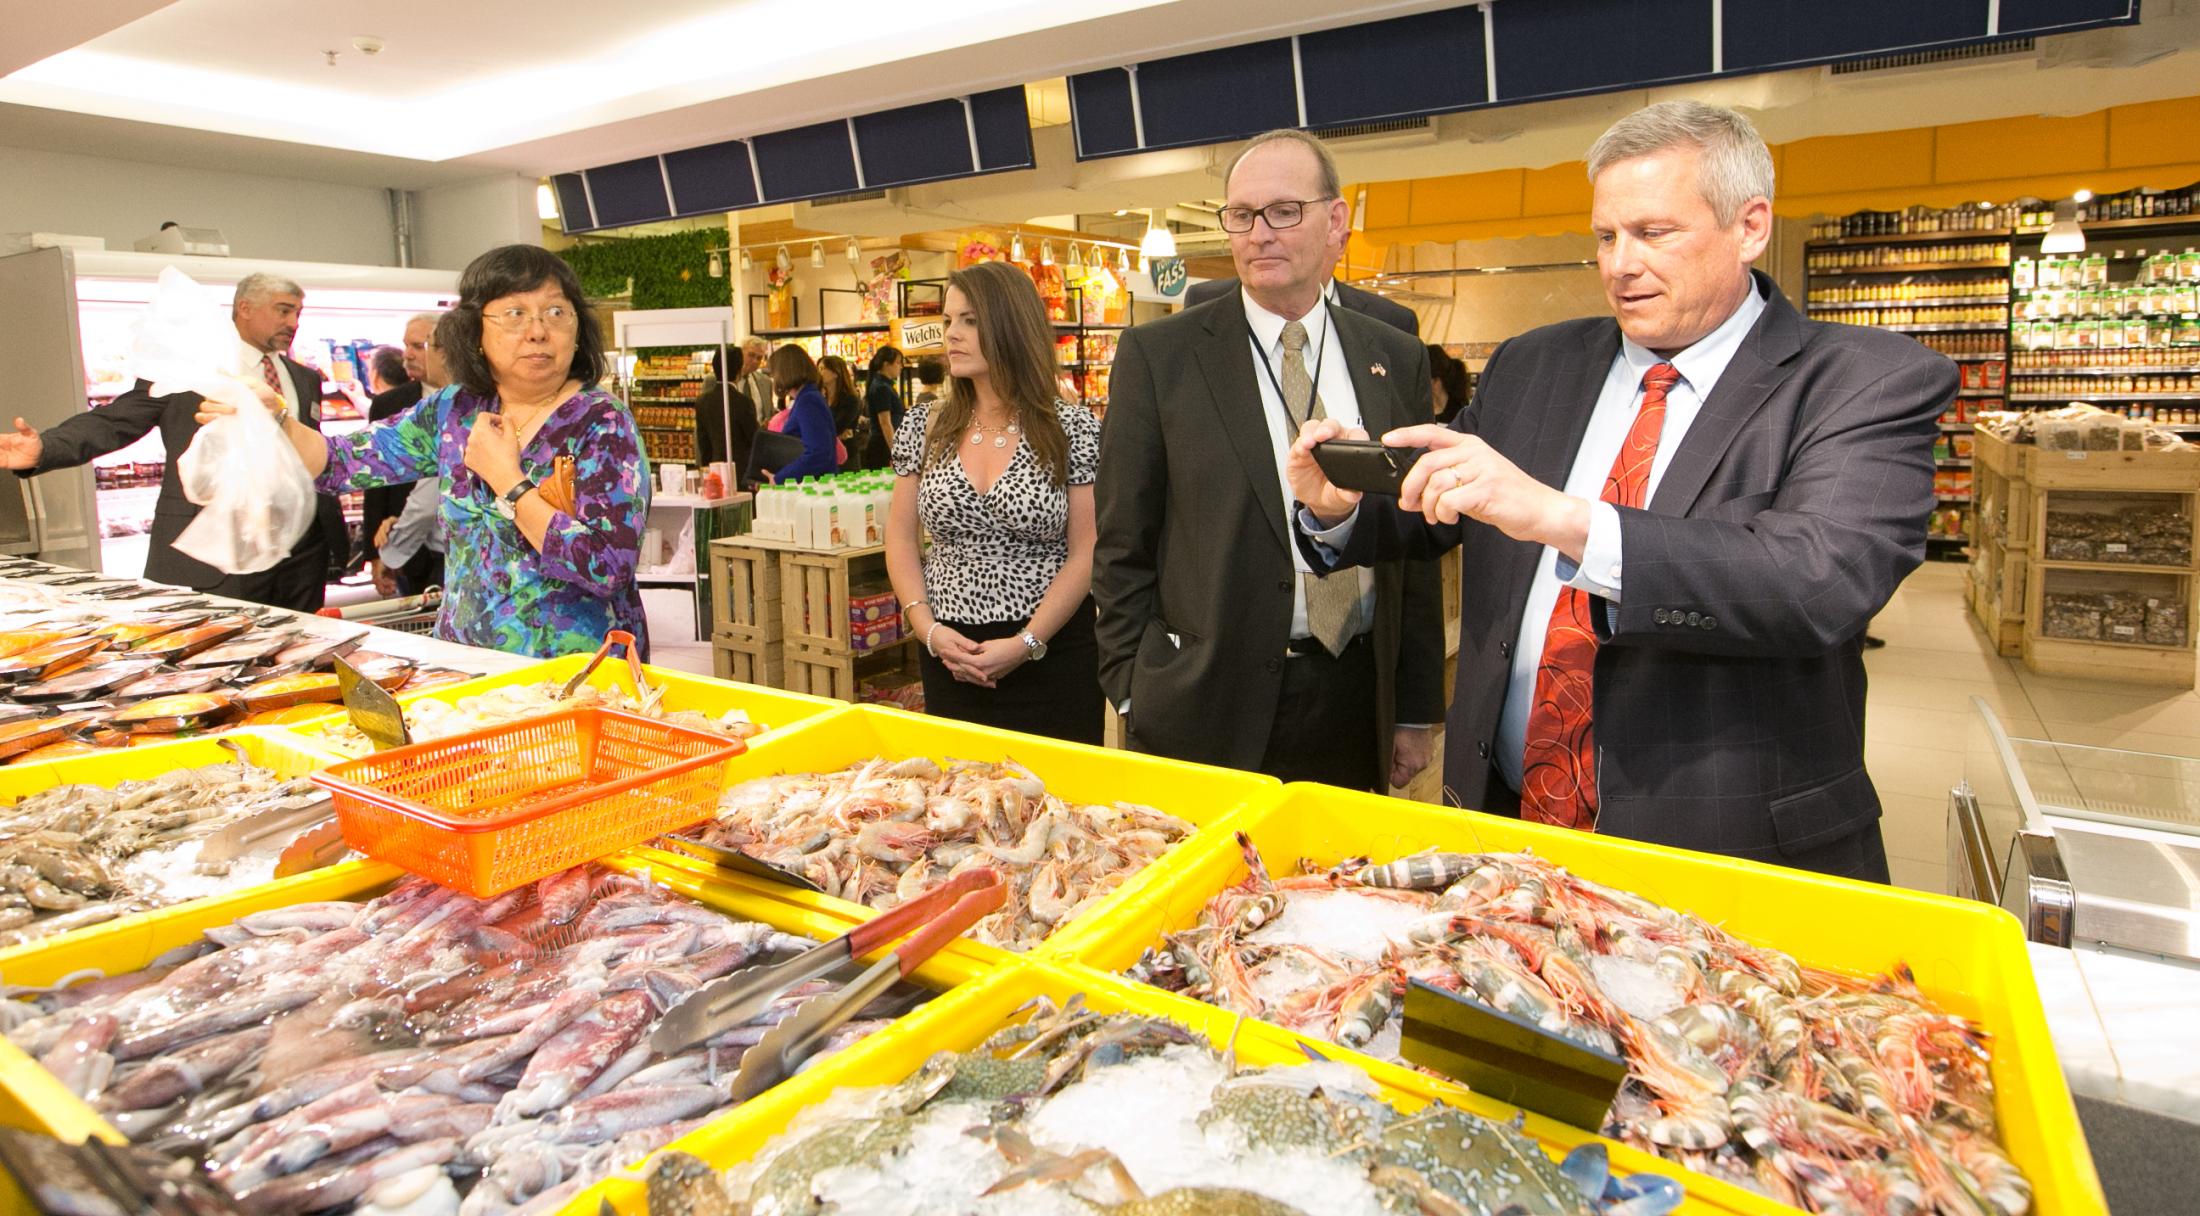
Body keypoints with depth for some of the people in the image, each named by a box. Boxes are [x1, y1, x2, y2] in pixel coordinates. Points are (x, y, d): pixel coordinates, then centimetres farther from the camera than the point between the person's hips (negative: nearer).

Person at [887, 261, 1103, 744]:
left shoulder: (1074, 428, -5)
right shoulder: (924, 426, 4)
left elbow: (1086, 554, -7)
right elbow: (901, 539, 6)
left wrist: (1027, 644, -15)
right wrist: (929, 629, -7)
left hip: (1051, 659, -3)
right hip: (950, 657, 3)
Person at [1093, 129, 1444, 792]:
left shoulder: (1397, 360, 6)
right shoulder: (1157, 356, -3)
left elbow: (1416, 544, 8)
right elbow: (1122, 549, -2)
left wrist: (1416, 711, 8)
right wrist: (1136, 698, -5)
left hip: (1356, 705, 3)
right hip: (1204, 712, -2)